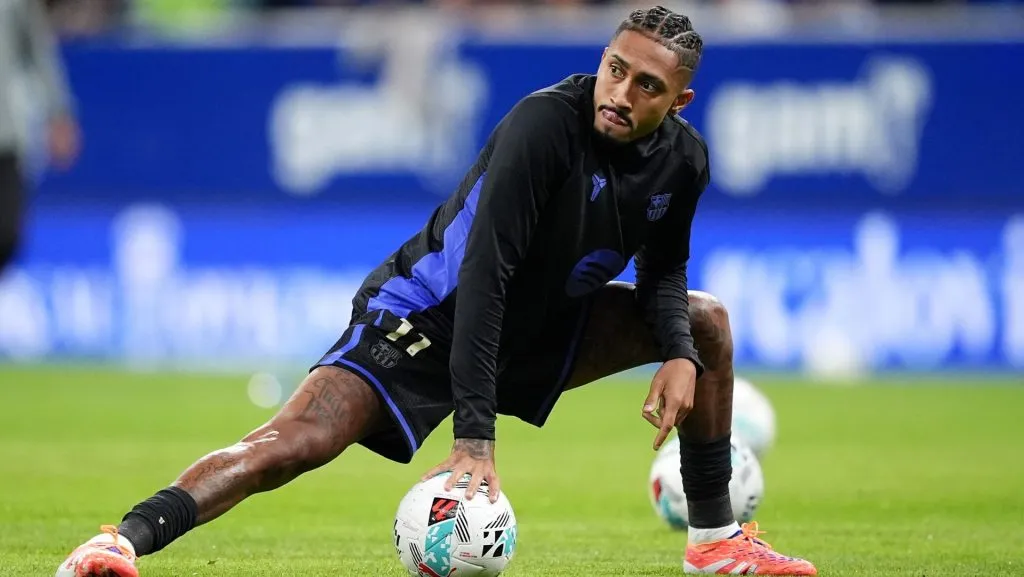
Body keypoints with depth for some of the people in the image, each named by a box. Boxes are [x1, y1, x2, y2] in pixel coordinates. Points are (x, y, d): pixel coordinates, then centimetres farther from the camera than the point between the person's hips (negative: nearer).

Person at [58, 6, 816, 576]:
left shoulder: (682, 162, -8)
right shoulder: (545, 125, -29)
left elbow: (662, 268, 11)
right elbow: (484, 275, -34)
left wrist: (679, 357, -12)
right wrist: (475, 437, -39)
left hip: (540, 328, 7)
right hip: (428, 321, -7)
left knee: (704, 322, 5)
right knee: (295, 442, -28)